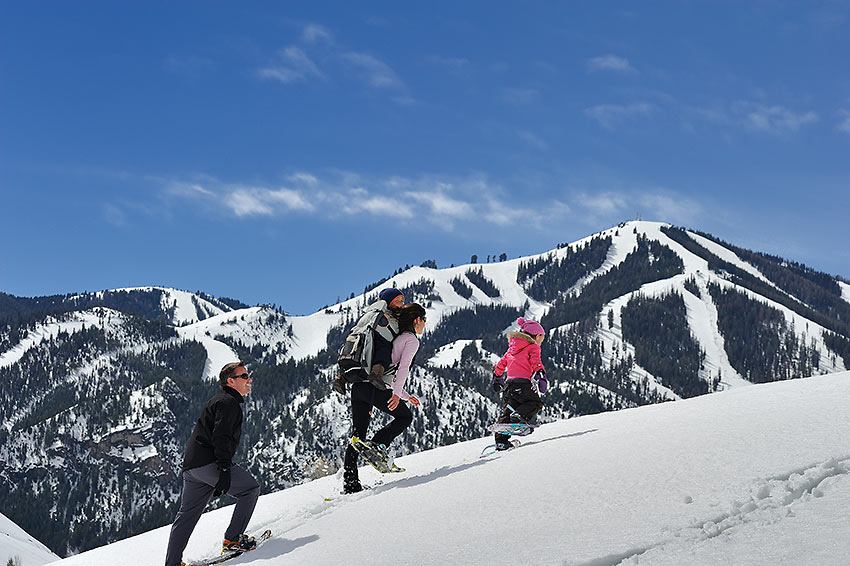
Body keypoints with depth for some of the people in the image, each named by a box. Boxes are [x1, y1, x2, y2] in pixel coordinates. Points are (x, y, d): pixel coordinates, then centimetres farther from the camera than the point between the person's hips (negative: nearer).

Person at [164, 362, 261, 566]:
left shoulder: (217, 401, 28)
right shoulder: (229, 402, -5)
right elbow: (221, 437, -19)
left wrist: (218, 481, 32)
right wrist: (224, 470, -26)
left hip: (191, 465, 10)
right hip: (208, 463, -10)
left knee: (187, 513, 11)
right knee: (250, 488, 0)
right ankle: (232, 538, -3)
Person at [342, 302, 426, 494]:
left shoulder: (395, 337, 30)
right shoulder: (412, 339, 4)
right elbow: (403, 367, -12)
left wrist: (406, 396, 36)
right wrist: (397, 393, -21)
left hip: (358, 386, 8)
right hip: (376, 388, -8)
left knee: (357, 435, 7)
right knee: (405, 417, 16)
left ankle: (349, 484, 1)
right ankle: (377, 444, -6)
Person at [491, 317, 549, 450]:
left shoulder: (511, 349, 26)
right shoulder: (533, 347, 5)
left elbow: (500, 365, 31)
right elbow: (536, 362, -12)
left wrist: (497, 379, 44)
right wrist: (542, 378, -19)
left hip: (509, 384, 7)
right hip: (523, 383, -7)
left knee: (508, 411, 12)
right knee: (535, 403, 4)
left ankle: (501, 440, 5)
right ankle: (520, 416, -25)